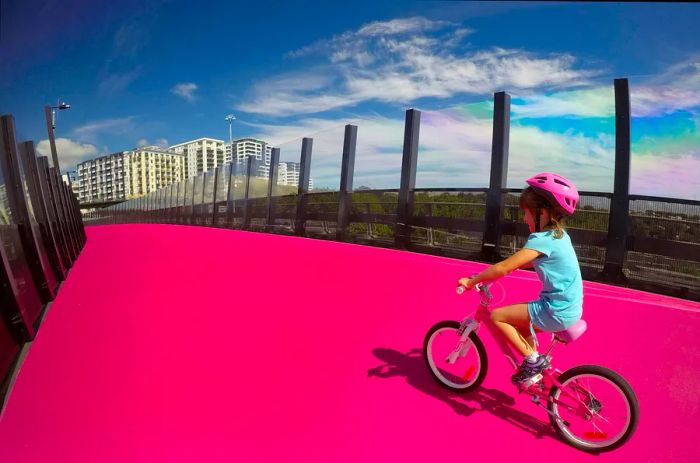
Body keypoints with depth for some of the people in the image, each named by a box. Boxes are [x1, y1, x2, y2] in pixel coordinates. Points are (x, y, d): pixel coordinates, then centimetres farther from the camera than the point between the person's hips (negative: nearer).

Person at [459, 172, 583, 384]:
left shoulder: (542, 239, -20)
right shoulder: (558, 234, 10)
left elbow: (504, 267, -24)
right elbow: (528, 262, 21)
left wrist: (471, 281, -14)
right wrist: (490, 272, 16)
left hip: (557, 311, -10)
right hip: (569, 307, 10)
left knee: (496, 316, -8)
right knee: (519, 324, 25)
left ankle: (533, 360, 1)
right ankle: (535, 370, 30)